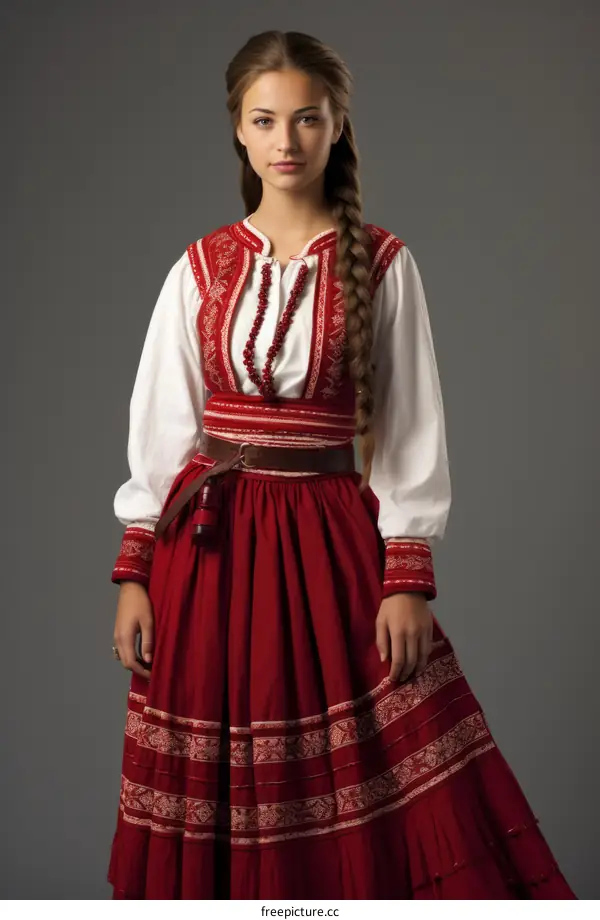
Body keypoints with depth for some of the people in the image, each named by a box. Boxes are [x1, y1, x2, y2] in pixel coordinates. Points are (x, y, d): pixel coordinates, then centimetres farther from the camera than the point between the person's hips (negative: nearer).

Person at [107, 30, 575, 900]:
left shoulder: (382, 264, -1)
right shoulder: (201, 267, 4)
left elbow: (412, 428, -2)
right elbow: (160, 422, 5)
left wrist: (408, 578, -8)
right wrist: (134, 571, 1)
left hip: (332, 537, -1)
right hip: (208, 543, 2)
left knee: (378, 814, -2)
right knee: (220, 802, 9)